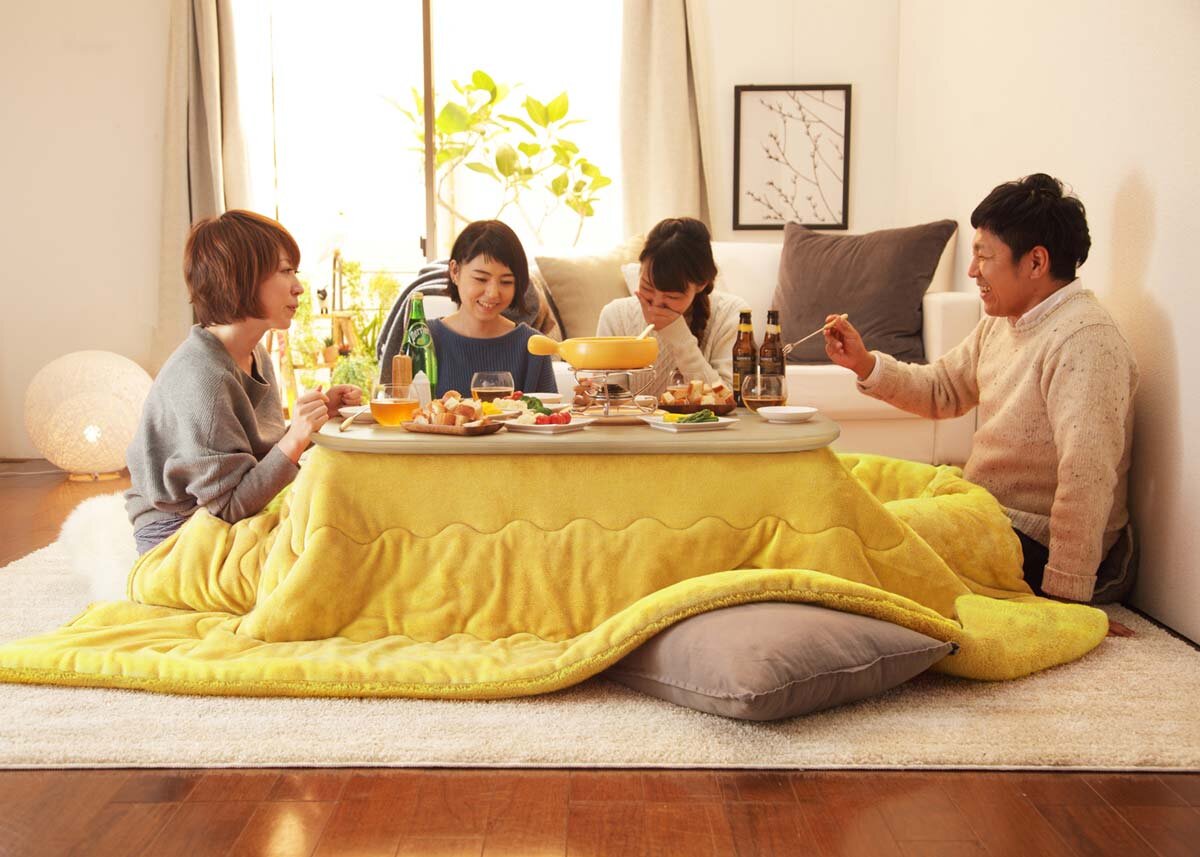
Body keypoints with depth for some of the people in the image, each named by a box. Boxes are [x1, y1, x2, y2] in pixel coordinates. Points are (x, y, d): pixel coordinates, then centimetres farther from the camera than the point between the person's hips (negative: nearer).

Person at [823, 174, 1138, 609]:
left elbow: (1087, 477, -30)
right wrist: (865, 364, 2)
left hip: (1039, 547, -9)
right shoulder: (1000, 322, 7)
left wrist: (1063, 596, -31)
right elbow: (942, 390, 18)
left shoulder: (1084, 340, -24)